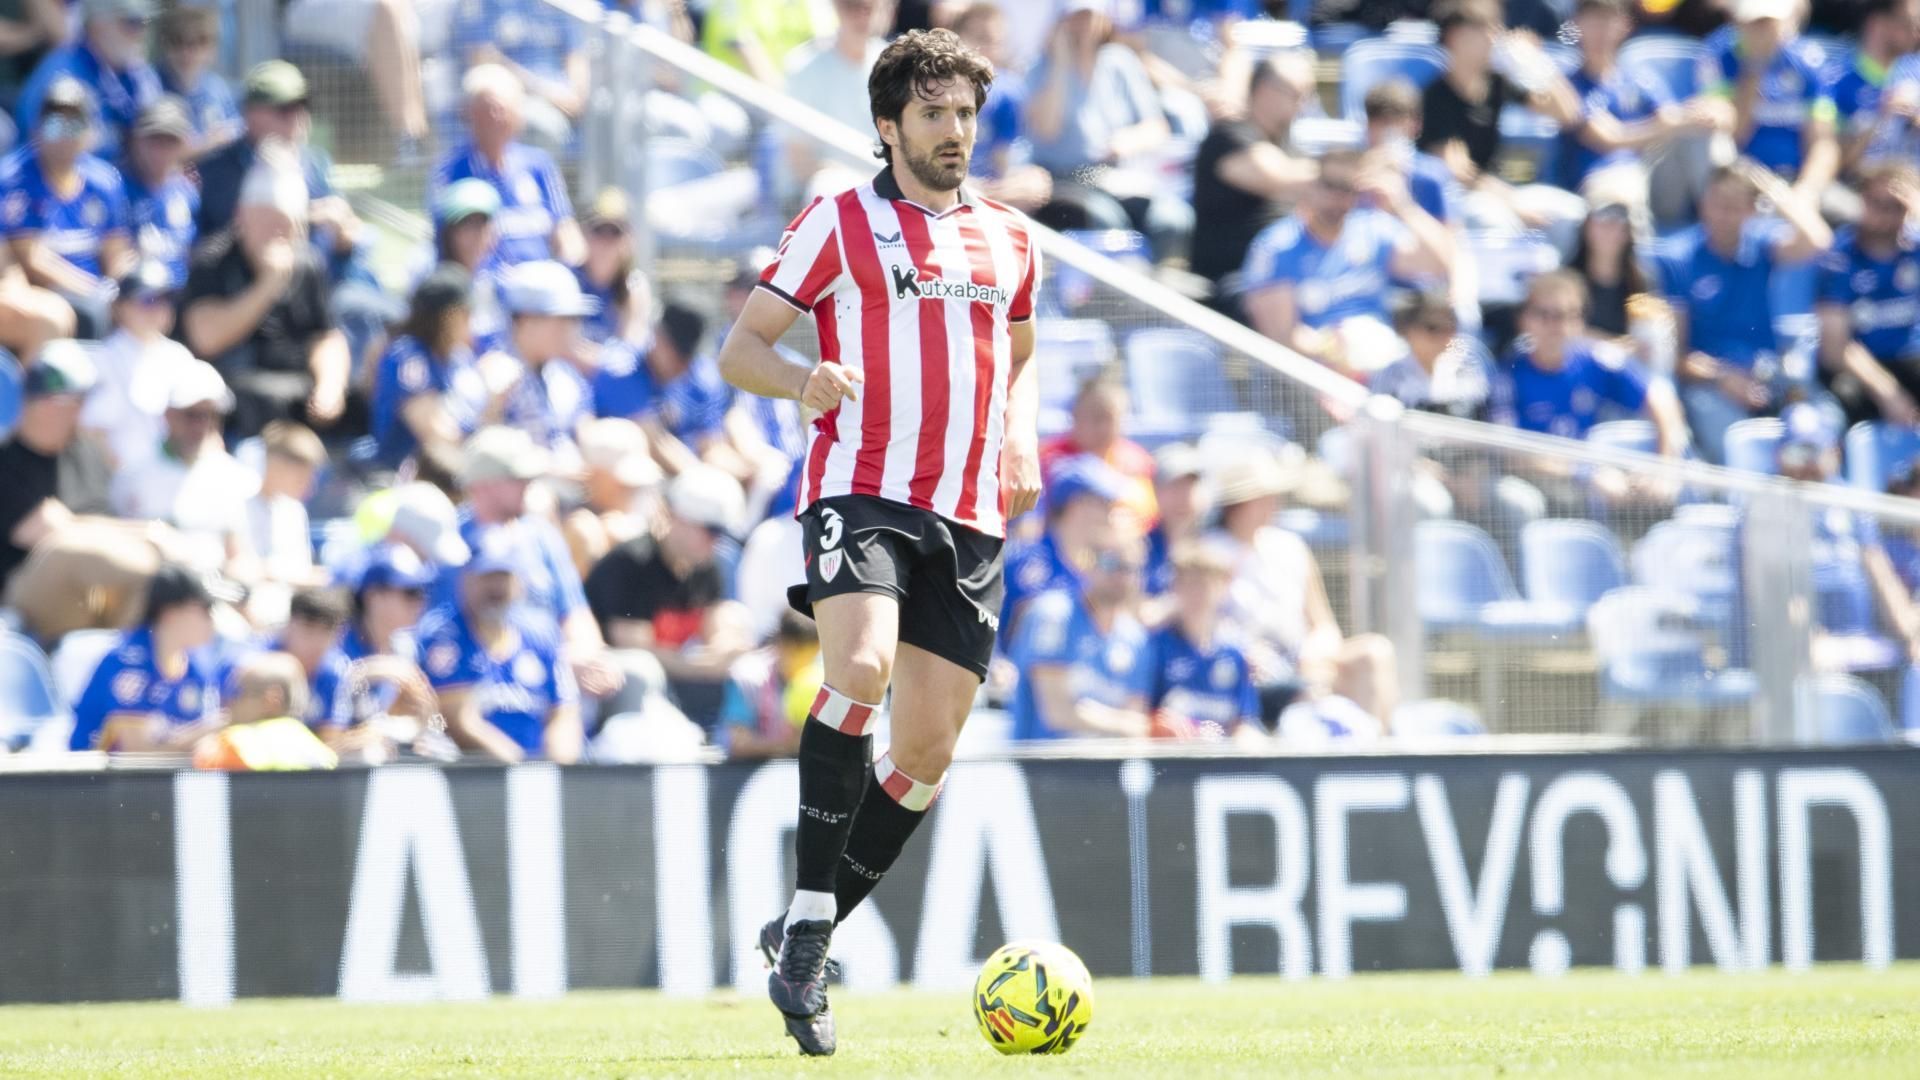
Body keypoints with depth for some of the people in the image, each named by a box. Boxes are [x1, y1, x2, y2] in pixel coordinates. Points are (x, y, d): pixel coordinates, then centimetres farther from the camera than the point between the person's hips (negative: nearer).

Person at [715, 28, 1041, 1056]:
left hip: (969, 517, 5)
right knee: (860, 669, -30)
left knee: (927, 751, 2)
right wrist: (804, 381, -18)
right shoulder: (838, 222, 4)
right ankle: (806, 919, -24)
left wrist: (1021, 436, 11)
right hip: (861, 493, -5)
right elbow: (739, 347, 4)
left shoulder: (1008, 239, 18)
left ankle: (804, 938, 16)